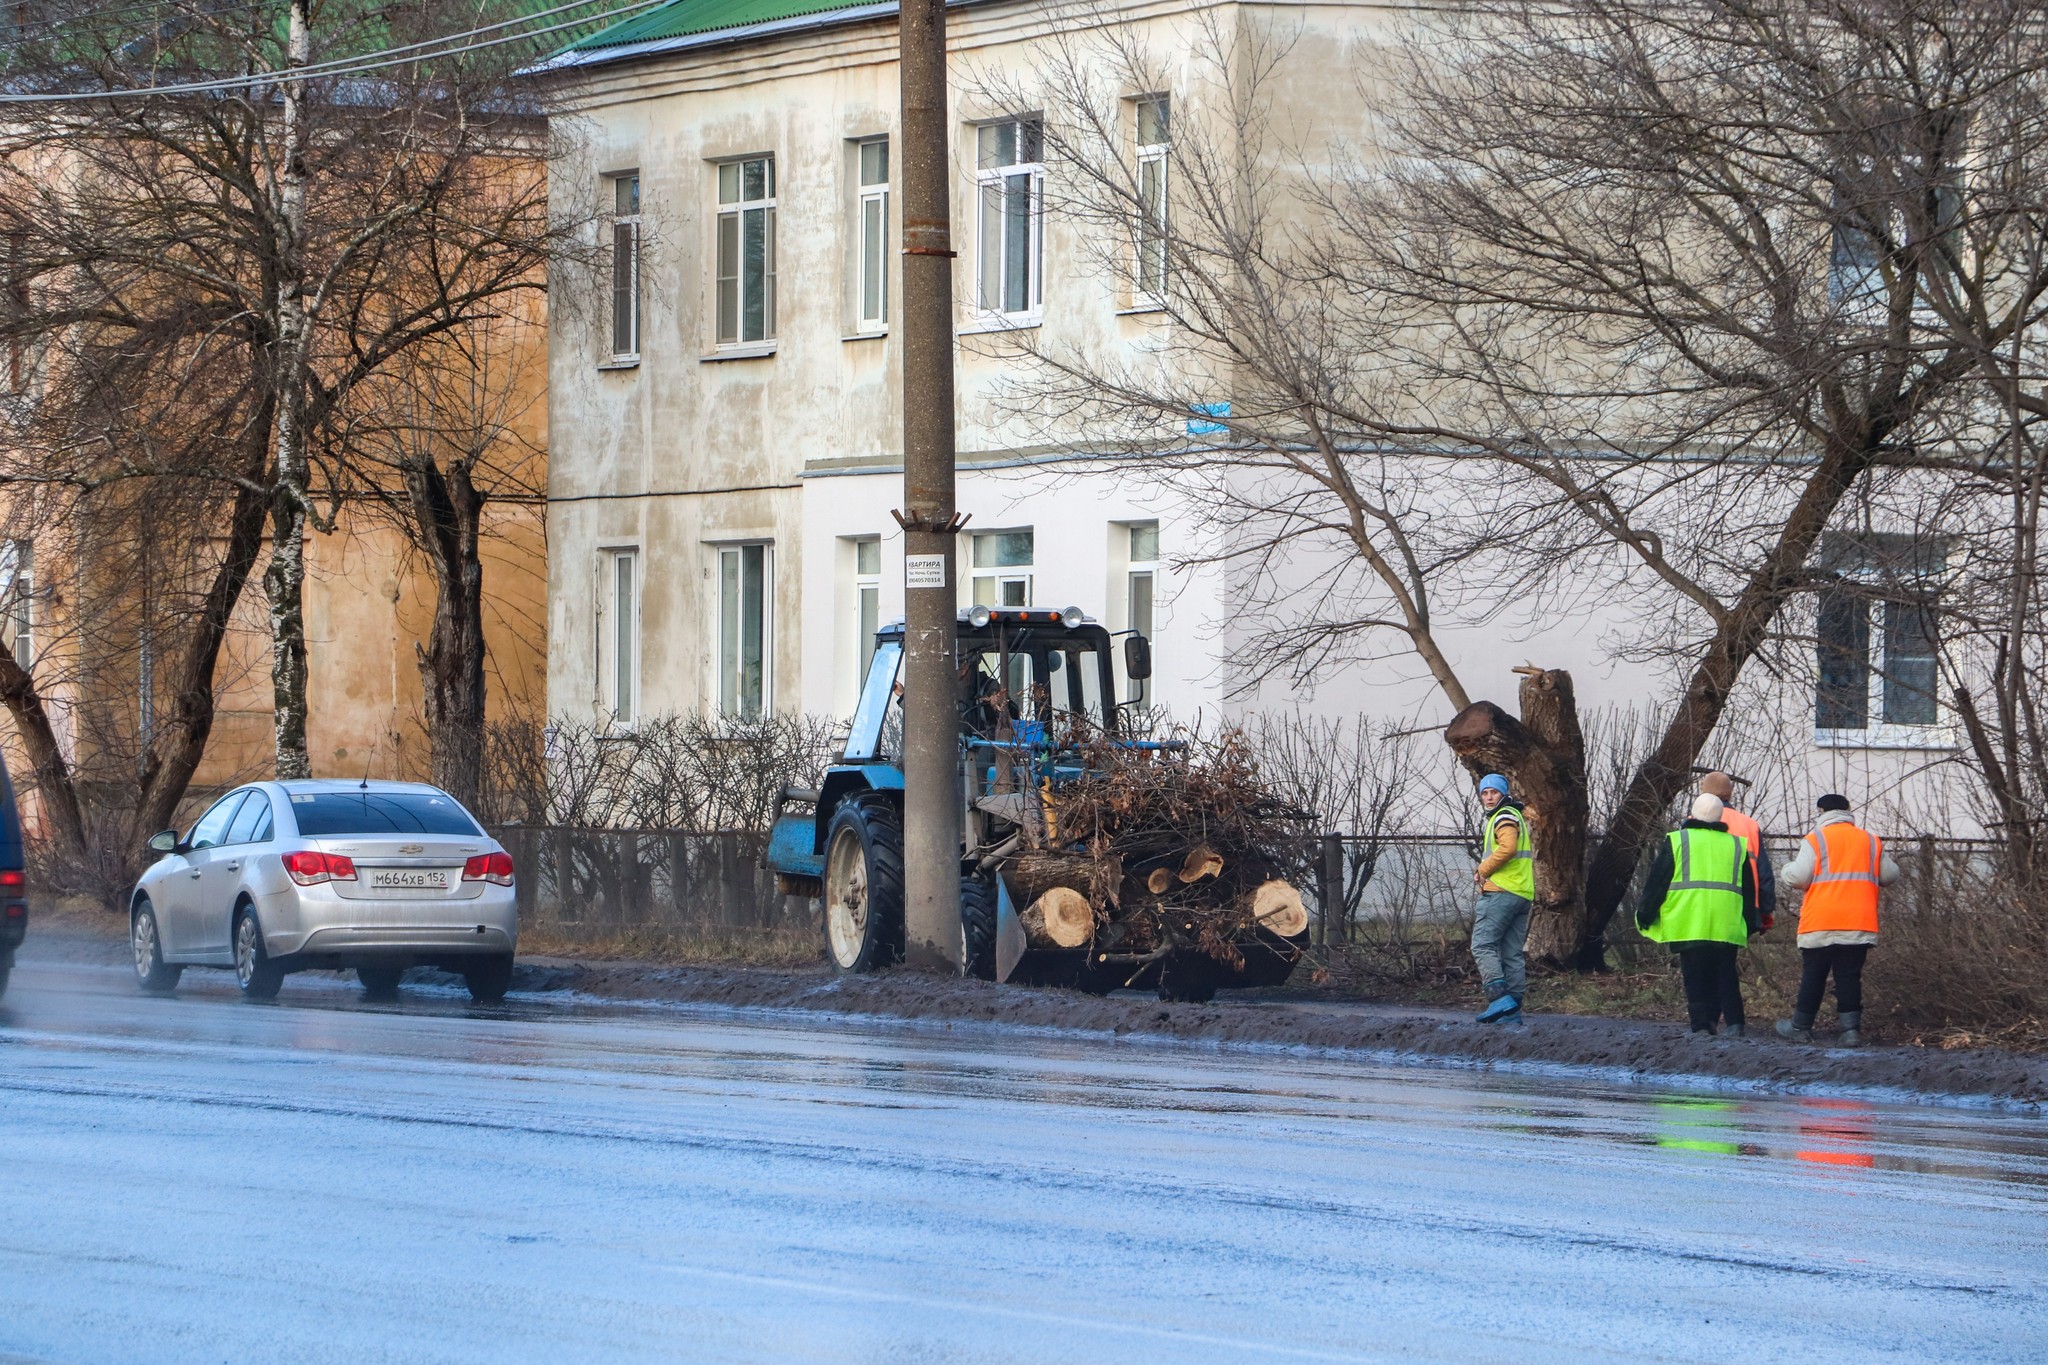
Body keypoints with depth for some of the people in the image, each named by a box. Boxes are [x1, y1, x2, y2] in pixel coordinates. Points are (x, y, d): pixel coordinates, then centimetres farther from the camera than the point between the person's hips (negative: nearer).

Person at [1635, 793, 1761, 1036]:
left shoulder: (1676, 841, 6)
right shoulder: (1736, 845, 15)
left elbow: (1656, 882, 6)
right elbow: (1749, 890, 19)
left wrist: (1645, 915, 13)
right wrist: (1751, 923, 25)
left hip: (1688, 923, -2)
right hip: (1728, 925, 2)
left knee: (1695, 977, 0)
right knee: (1726, 974, 8)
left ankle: (1701, 1025, -7)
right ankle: (1733, 1022, -2)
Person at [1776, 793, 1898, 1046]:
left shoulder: (1816, 840, -3)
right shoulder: (1871, 841, 9)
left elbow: (1797, 878, -9)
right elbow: (1890, 875, 13)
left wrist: (1788, 871, 14)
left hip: (1820, 923, -3)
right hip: (1859, 925, 3)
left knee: (1813, 977, 7)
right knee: (1849, 976, 4)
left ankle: (1800, 1027, 16)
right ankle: (1851, 1028, -6)